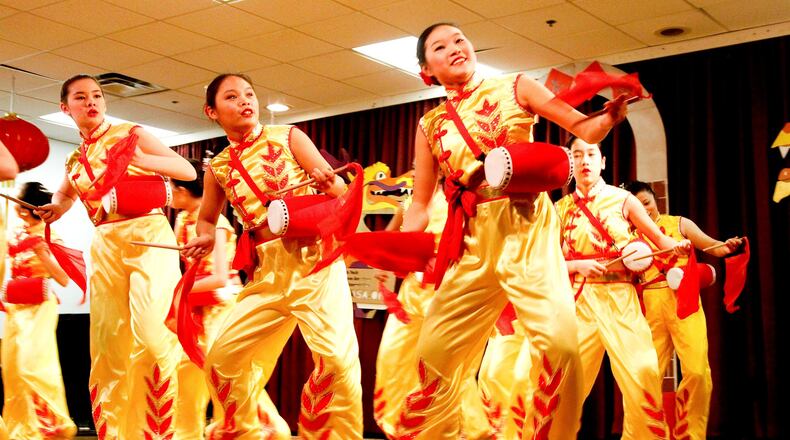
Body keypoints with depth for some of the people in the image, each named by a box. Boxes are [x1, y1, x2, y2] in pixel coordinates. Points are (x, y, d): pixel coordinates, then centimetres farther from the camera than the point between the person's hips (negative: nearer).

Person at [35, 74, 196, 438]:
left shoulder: (130, 134, 4)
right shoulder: (75, 160, 17)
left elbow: (188, 171, -1)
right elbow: (65, 194, 37)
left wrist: (144, 160, -18)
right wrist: (54, 208, 12)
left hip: (149, 236, -5)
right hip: (105, 246, 5)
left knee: (149, 333, -18)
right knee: (108, 346, 3)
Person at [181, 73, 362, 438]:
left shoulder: (288, 137, 2)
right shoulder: (217, 169, 10)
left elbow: (341, 190, 0)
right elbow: (207, 218, 26)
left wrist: (327, 182, -23)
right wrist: (205, 239, 4)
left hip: (314, 259, -4)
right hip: (267, 272, 4)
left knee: (336, 357, -21)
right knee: (221, 357, 5)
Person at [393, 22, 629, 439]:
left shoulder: (514, 88, 5)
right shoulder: (430, 125, 12)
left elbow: (587, 128, 0)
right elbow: (420, 204, 13)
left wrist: (615, 108, -21)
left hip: (527, 227, -3)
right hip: (471, 241, 3)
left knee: (559, 341, -21)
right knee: (433, 350, 8)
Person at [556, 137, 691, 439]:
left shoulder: (623, 200, 4)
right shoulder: (561, 208, 7)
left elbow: (658, 238, 8)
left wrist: (677, 246, -13)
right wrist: (578, 265, -11)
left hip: (621, 300, -1)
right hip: (579, 300, 1)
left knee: (642, 375, -12)